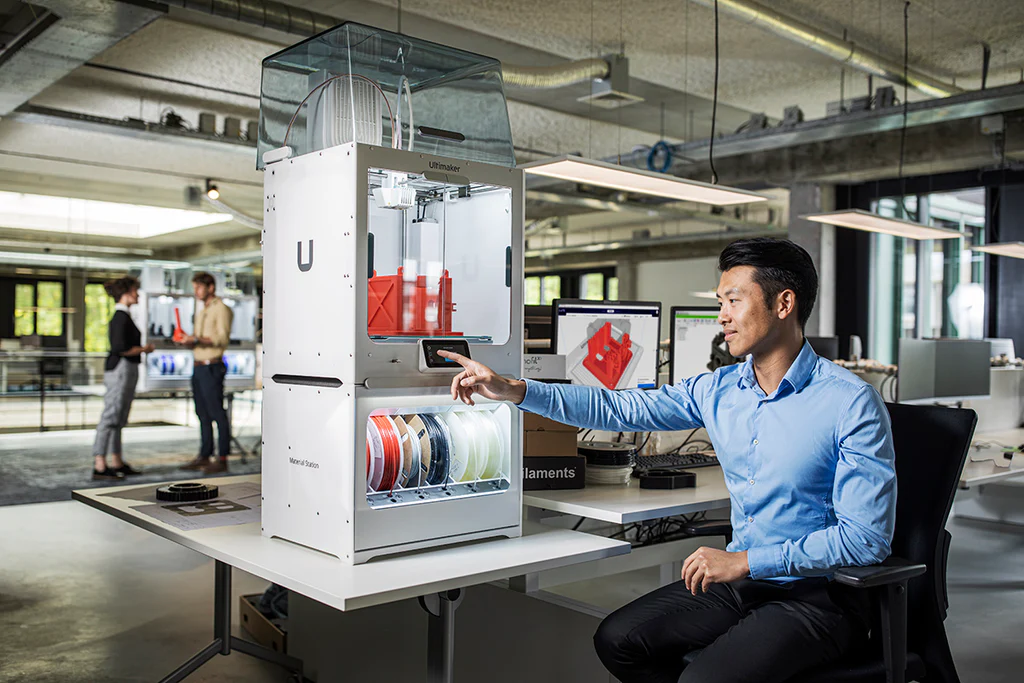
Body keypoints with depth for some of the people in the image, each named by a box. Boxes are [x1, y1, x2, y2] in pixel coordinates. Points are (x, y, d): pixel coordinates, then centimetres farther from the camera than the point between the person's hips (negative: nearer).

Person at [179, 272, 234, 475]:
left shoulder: (221, 309, -6)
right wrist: (188, 340, 4)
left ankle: (222, 459, -5)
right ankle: (204, 456, 16)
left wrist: (197, 339, -23)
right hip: (198, 366, 9)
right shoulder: (201, 312, 21)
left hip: (212, 368, -9)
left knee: (217, 413, -7)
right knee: (203, 414, 10)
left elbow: (223, 339, -15)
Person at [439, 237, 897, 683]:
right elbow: (620, 409, 3)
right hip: (740, 580, 6)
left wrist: (745, 561, -21)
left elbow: (867, 537, -18)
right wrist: (514, 390, -5)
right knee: (617, 639, -1)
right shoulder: (718, 389, 3)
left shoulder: (851, 403, -16)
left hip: (817, 595, -6)